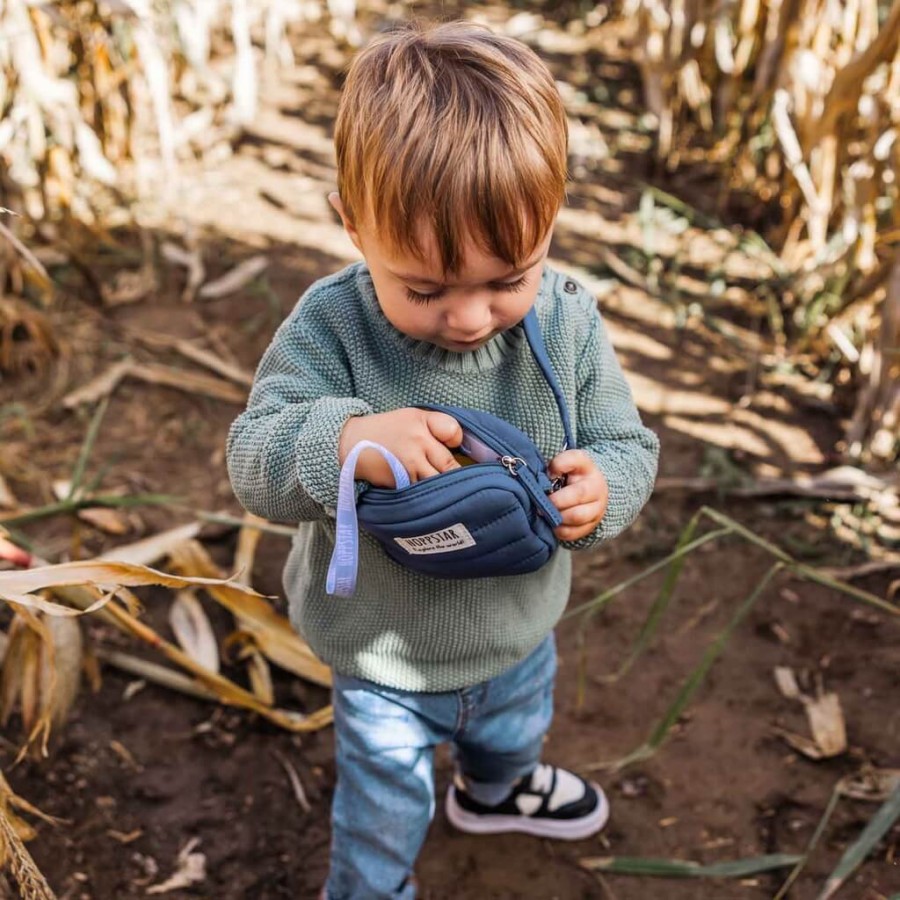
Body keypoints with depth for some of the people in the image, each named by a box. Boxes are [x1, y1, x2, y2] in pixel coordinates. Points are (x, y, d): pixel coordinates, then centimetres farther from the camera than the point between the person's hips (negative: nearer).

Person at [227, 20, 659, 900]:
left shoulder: (567, 322, -20)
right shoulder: (332, 327, -29)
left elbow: (627, 445, -10)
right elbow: (253, 463, -30)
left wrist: (601, 487, -34)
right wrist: (347, 441, -51)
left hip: (517, 635, 4)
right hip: (383, 659, -4)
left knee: (513, 734, 37)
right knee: (384, 815, 19)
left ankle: (496, 790, 72)